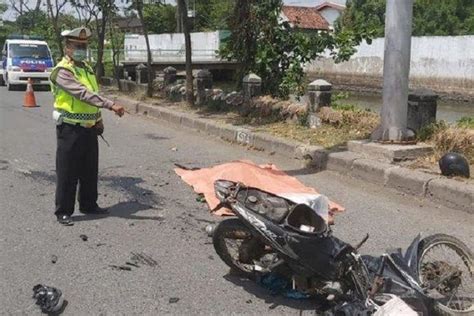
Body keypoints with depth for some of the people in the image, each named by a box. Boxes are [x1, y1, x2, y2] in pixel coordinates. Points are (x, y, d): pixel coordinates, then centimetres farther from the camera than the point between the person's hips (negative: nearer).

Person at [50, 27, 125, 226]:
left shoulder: (87, 68, 13)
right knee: (68, 173, 0)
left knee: (90, 171, 15)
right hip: (70, 129, -8)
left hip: (90, 128, 8)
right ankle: (63, 211, 10)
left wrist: (98, 119, 11)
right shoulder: (62, 71, -15)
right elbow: (84, 94, -28)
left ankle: (88, 205, 29)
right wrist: (111, 105, -36)